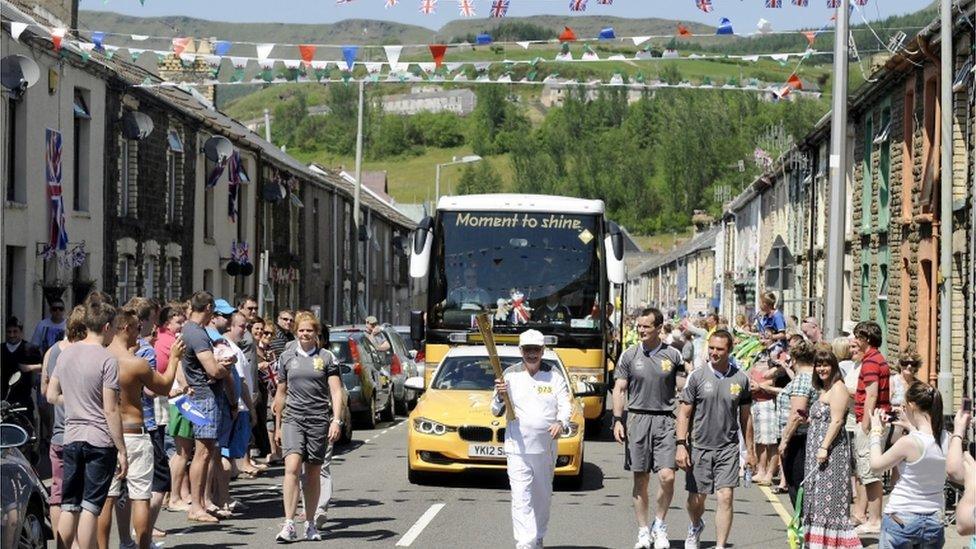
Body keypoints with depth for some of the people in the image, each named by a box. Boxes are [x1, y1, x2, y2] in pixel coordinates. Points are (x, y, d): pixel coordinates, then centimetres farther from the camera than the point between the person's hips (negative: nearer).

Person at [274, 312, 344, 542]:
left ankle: (310, 524, 18)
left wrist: (336, 420, -13)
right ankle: (289, 525, -20)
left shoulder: (327, 357, 4)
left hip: (319, 420, -1)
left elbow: (336, 392, -1)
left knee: (313, 473, 5)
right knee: (292, 468, -16)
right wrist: (278, 426, 17)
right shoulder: (287, 357, 11)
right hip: (293, 418, 1)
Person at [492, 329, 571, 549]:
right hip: (517, 447, -2)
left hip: (546, 447, 2)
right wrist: (500, 397, -16)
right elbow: (496, 411, 6)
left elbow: (565, 405, -1)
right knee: (521, 497, -12)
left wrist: (561, 423, -22)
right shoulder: (510, 375, 6)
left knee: (543, 496, 12)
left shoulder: (555, 377, 8)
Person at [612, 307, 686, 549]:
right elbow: (619, 390, 6)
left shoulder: (673, 355, 5)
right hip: (637, 418, 1)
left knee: (667, 476, -12)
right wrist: (617, 420, -5)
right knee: (640, 479, 4)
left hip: (665, 420, -1)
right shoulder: (629, 355, 5)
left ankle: (660, 525, 9)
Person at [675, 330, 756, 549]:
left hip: (728, 448, 0)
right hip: (700, 447, 0)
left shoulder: (741, 379, 3)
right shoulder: (697, 376, -2)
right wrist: (681, 445, -9)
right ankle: (695, 527, 42)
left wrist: (750, 449, 13)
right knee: (696, 500, 10)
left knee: (725, 497, -12)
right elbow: (684, 413, -1)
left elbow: (745, 416, 12)